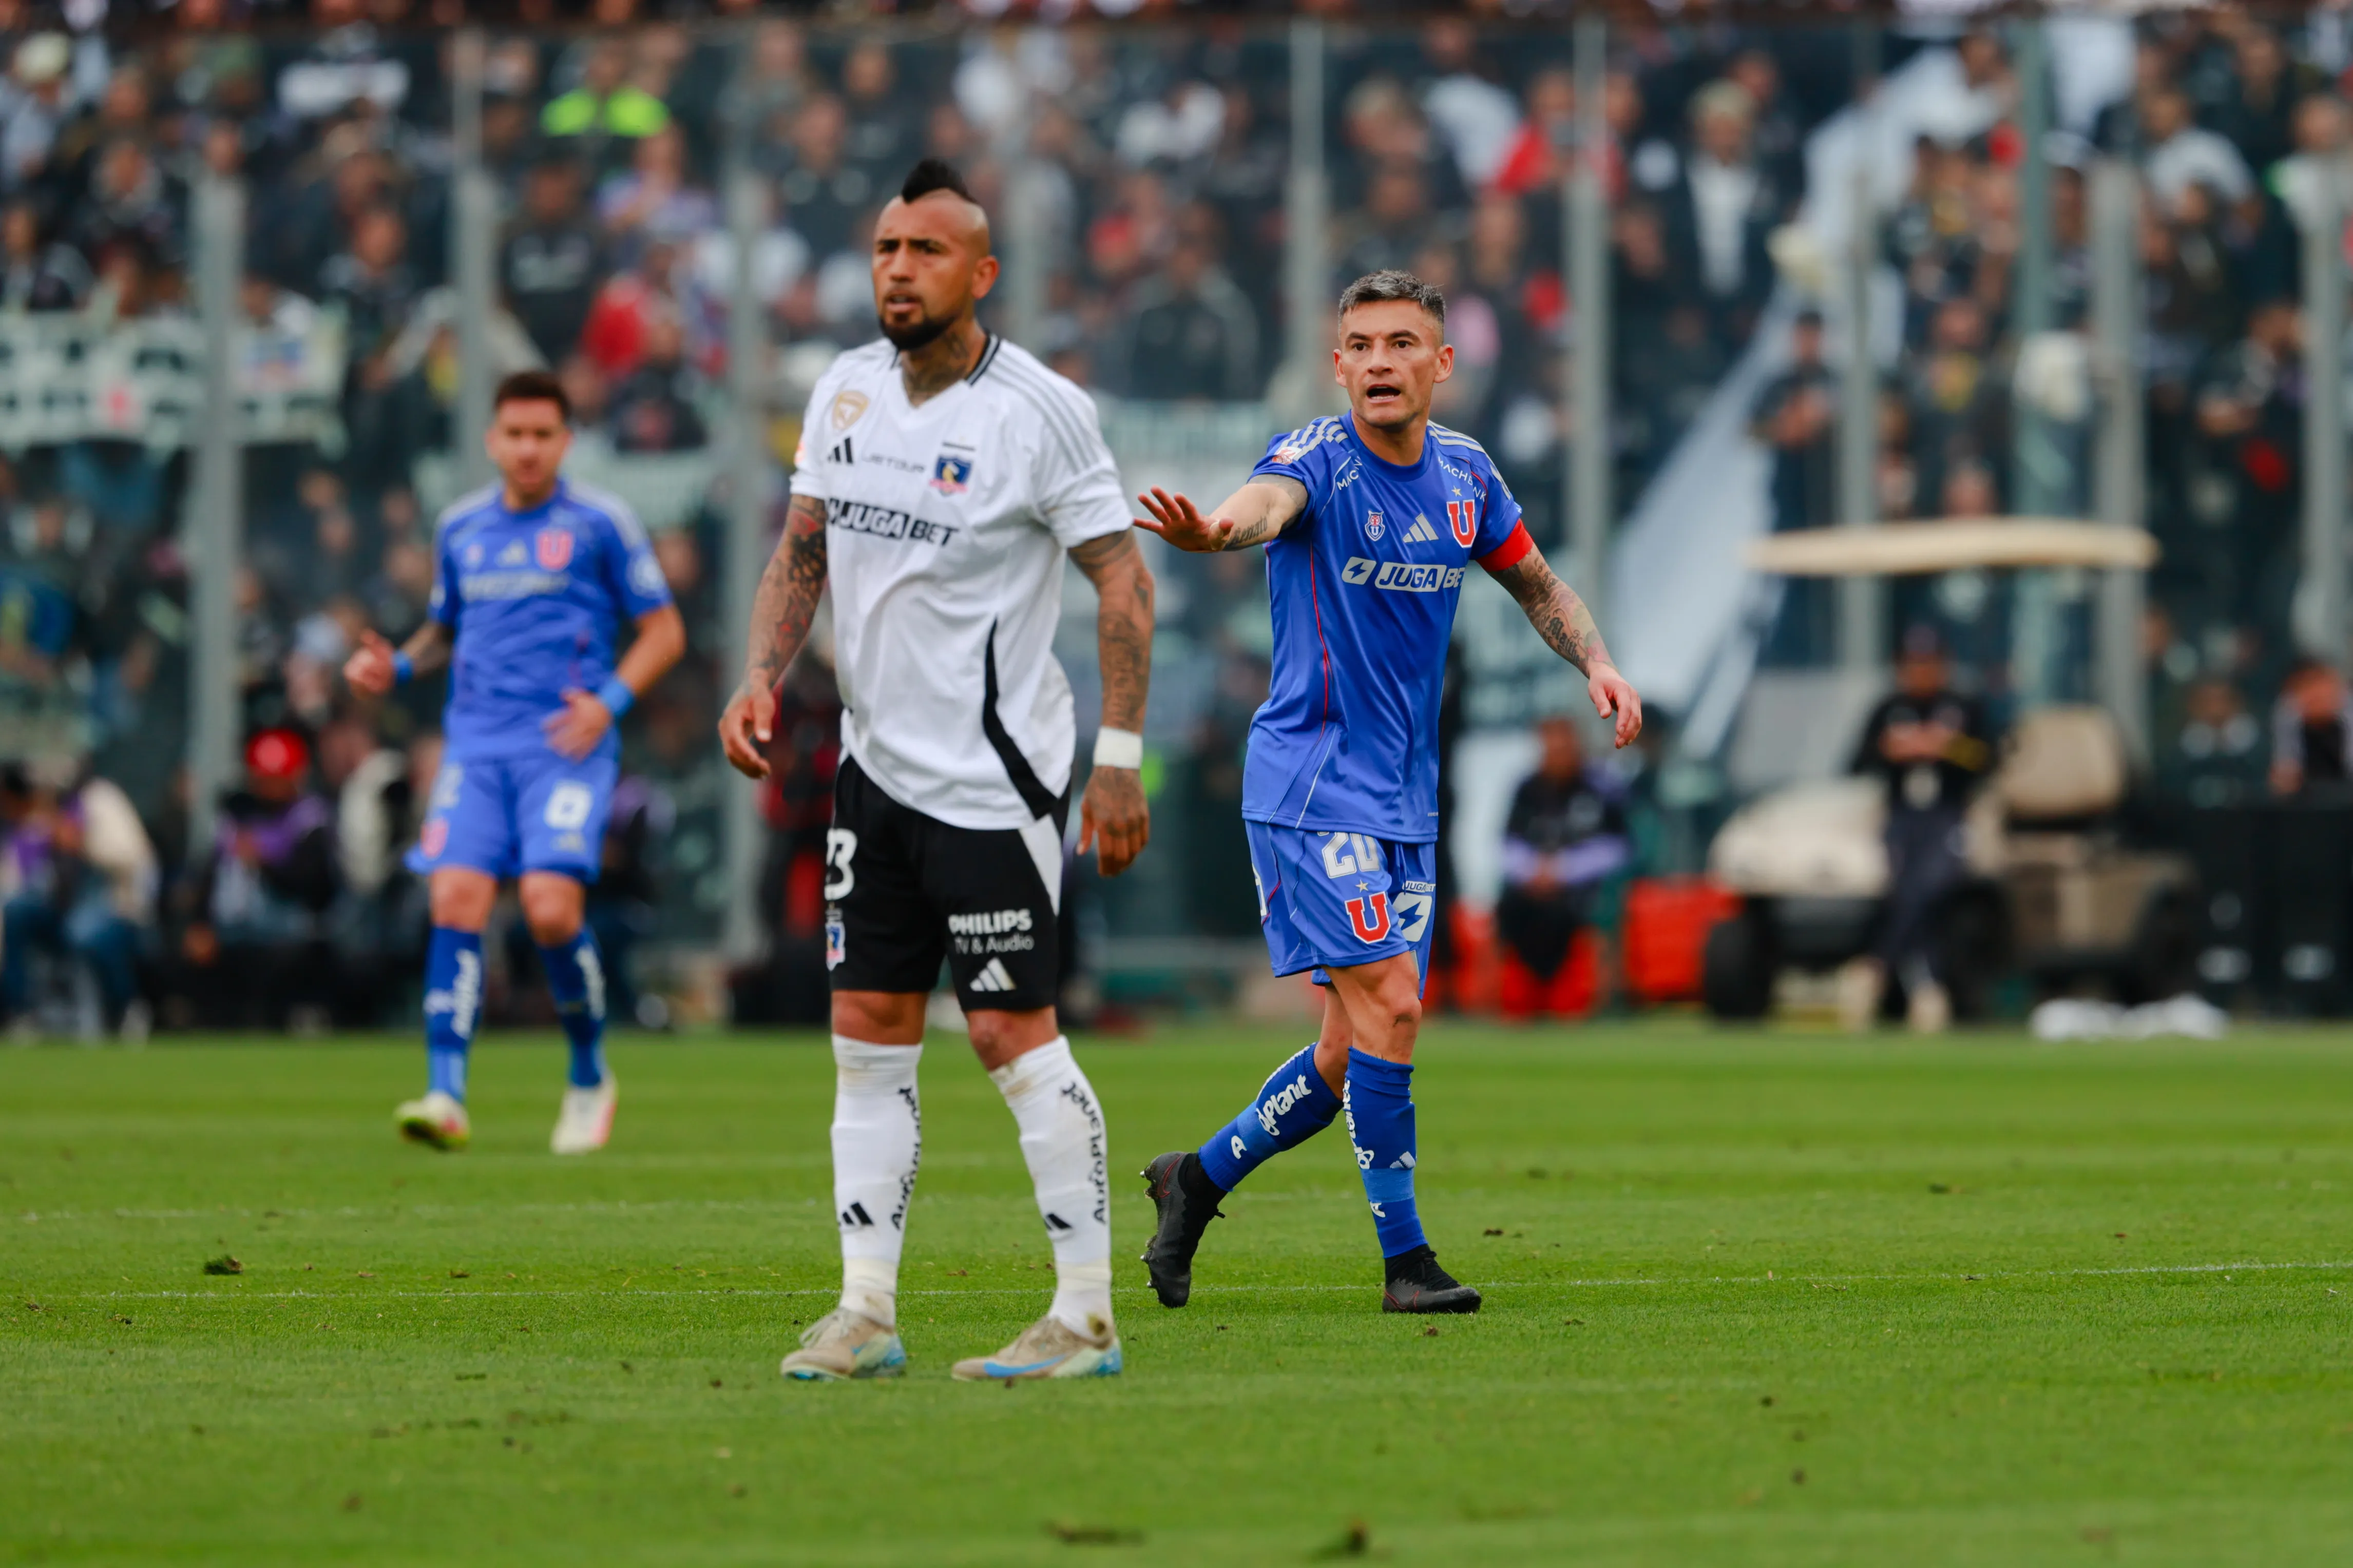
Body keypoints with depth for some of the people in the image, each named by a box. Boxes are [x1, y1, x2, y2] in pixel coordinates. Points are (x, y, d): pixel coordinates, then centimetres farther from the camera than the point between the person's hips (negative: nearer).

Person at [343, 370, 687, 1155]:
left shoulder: (601, 524, 2)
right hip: (476, 744, 4)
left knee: (551, 907, -18)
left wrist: (611, 700, -10)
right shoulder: (460, 528, 15)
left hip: (566, 745, -4)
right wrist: (396, 666, 8)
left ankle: (590, 1076, 6)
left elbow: (664, 631, 5)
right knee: (456, 900, -14)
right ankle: (446, 1097, -17)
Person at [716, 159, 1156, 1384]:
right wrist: (761, 677, 1)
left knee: (1012, 1032, -8)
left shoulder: (1037, 410, -12)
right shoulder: (846, 391, 7)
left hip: (992, 773, -7)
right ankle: (866, 1313, 8)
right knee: (868, 1034, 5)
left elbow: (1123, 581, -10)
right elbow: (803, 548, 17)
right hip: (876, 763, 7)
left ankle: (1086, 1317, -3)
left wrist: (1120, 760, -15)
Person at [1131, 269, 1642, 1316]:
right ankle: (1404, 1259, -8)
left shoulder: (1464, 475, 6)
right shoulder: (1318, 462, -13)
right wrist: (1212, 530, -62)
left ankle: (1198, 1178, 26)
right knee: (1390, 1005, -16)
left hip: (1406, 798, 7)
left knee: (1357, 1051, 7)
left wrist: (1596, 663, 5)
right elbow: (1266, 502, -38)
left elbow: (1536, 584, 23)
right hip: (1312, 784, -7)